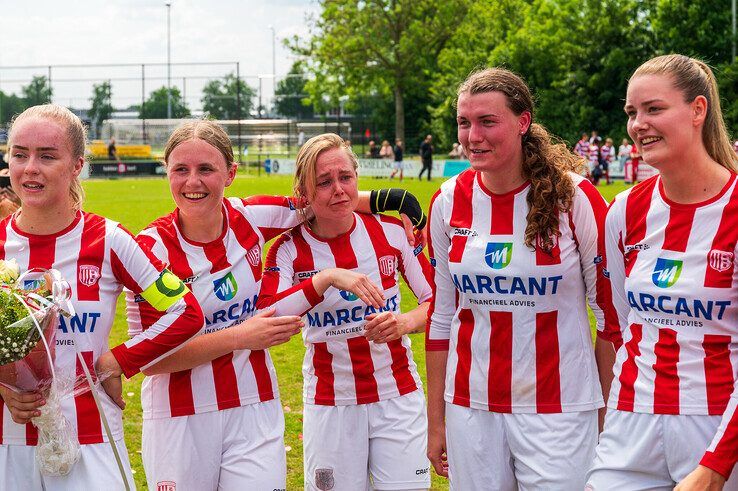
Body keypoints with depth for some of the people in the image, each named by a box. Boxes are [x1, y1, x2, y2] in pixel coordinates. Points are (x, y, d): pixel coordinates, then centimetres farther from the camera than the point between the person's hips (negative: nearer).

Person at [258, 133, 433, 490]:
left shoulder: (390, 231, -3)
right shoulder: (289, 249, -7)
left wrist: (405, 322, -18)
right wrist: (327, 278, -34)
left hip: (398, 398, 1)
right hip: (330, 405, -1)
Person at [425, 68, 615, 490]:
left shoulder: (574, 197, -9)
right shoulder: (448, 202, 1)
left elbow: (612, 311, -4)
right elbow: (441, 314, 9)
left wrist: (609, 415, -5)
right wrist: (436, 422, 10)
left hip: (557, 408, -3)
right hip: (471, 405, 3)